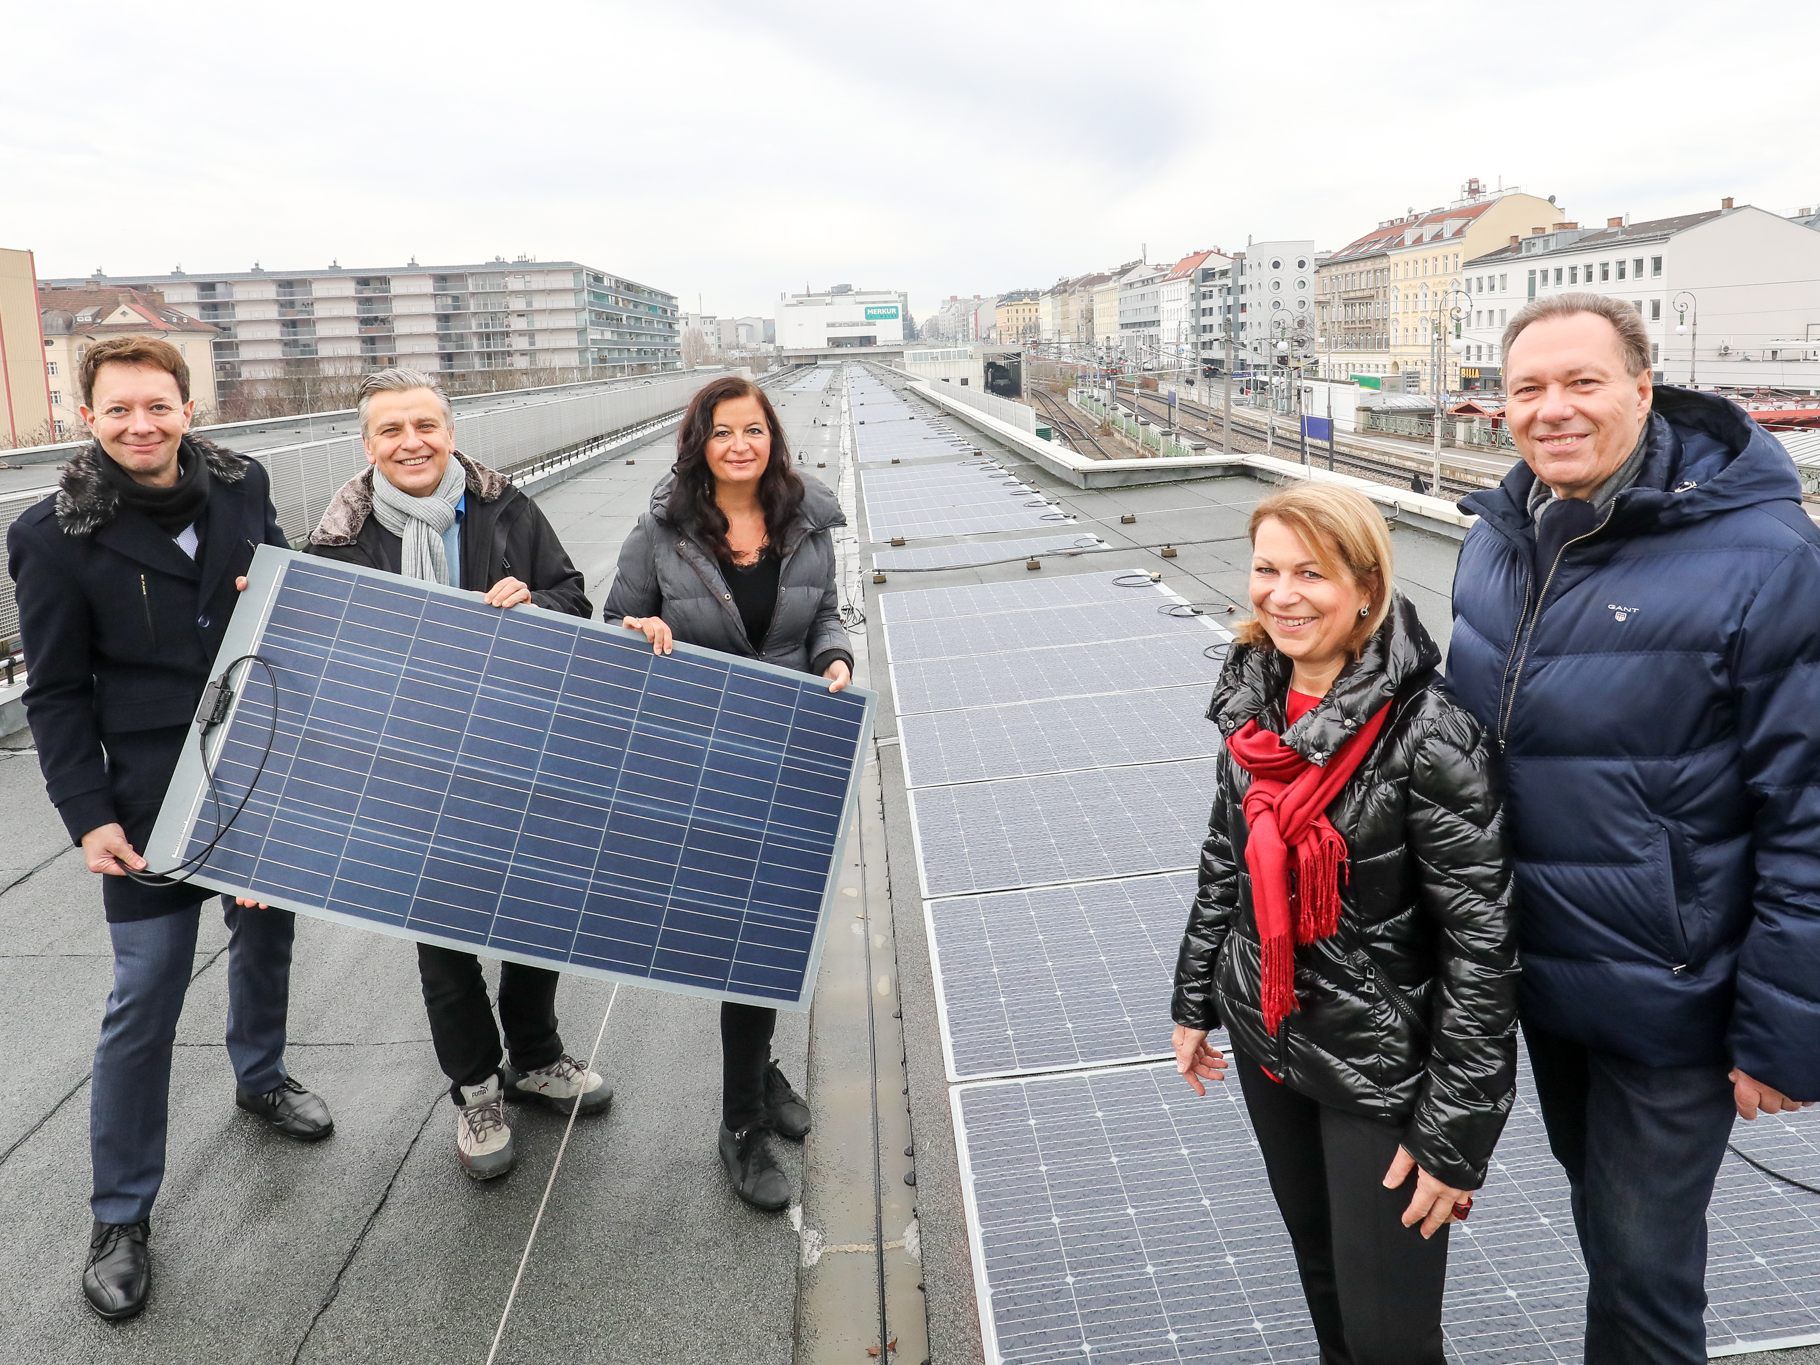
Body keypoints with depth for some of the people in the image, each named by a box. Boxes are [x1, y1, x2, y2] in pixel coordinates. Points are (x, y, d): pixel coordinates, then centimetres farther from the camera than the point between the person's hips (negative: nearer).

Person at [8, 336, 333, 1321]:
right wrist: (88, 815, -13)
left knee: (266, 936, 22)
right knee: (146, 998, -1)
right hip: (155, 798, -4)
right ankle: (121, 1214, 15)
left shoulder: (241, 488, 0)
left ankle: (259, 1077, 50)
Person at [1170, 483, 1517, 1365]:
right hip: (1265, 1035, 6)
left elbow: (1482, 943, -20)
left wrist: (1454, 1135, -17)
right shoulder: (1254, 696, -3)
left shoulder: (1424, 734, -23)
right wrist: (1195, 1000, 13)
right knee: (1318, 1266, 25)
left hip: (1380, 1066, -6)